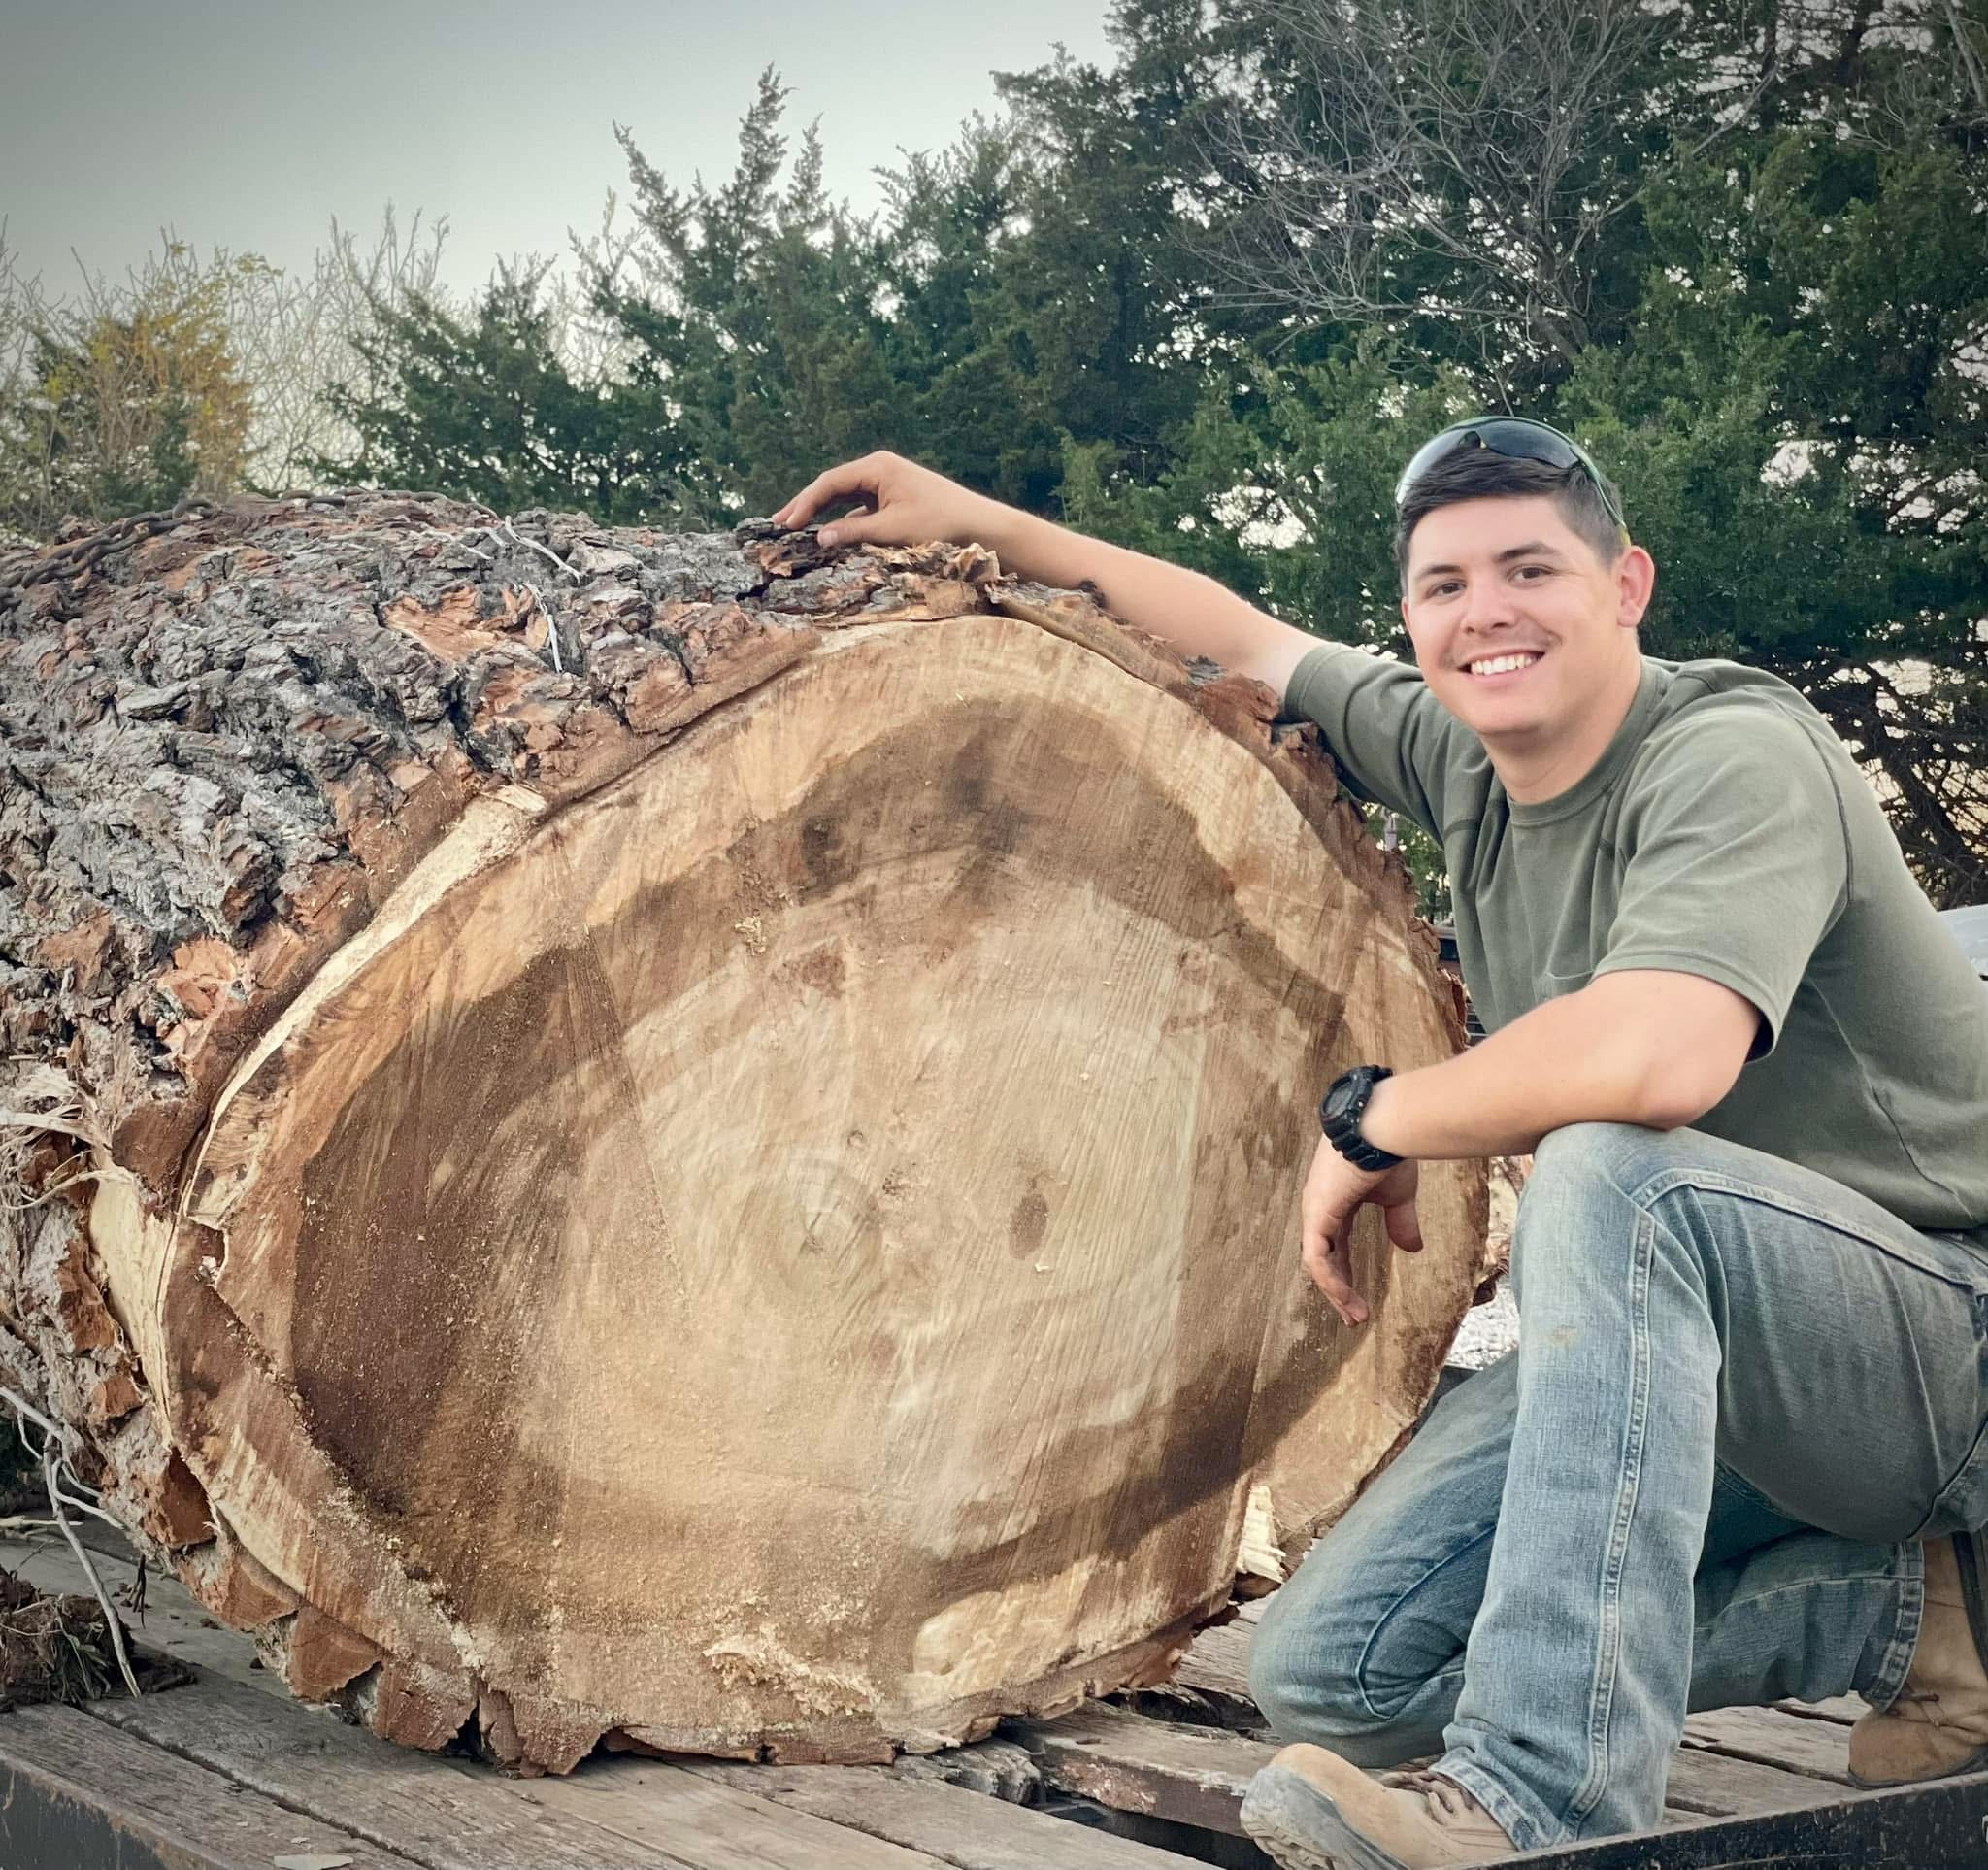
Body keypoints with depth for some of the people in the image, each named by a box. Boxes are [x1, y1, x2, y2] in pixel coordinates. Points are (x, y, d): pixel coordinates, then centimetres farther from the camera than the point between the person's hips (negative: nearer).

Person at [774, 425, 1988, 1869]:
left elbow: (1660, 1056, -38)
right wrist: (975, 521, 22)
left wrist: (1373, 1119, -21)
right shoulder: (1460, 756, 4)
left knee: (1612, 1170, -37)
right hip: (1672, 1339, 8)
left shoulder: (1736, 758, -19)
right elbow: (1244, 638, 19)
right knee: (1331, 1669, -7)